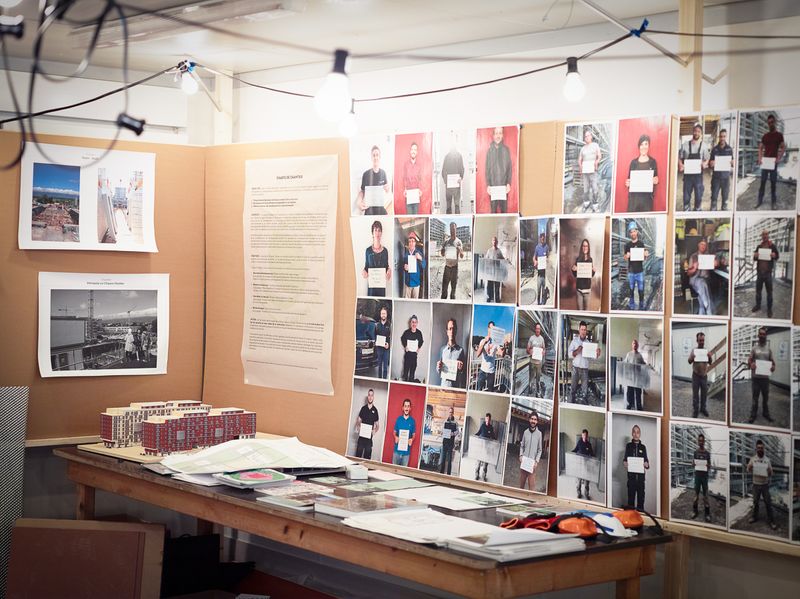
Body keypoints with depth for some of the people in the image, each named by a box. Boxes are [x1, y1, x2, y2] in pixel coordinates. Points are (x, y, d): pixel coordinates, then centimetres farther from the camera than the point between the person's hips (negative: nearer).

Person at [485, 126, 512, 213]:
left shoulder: (506, 149, 5)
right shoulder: (490, 150, 6)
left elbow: (509, 168, 4)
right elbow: (487, 169, 5)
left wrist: (509, 183, -6)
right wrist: (488, 185, -3)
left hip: (504, 186, 0)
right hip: (492, 185, 0)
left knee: (504, 209, 1)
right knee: (493, 209, 1)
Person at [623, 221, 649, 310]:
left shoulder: (641, 244, 2)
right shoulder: (627, 245, 6)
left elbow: (644, 258, 5)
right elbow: (625, 258, 7)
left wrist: (646, 255, -17)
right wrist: (627, 256, -15)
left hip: (640, 271, -1)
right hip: (631, 271, 1)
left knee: (641, 290, -1)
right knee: (631, 290, 5)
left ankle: (641, 307, 7)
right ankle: (631, 306, 14)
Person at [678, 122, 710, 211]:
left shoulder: (703, 146, 3)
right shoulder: (685, 145, 2)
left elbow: (707, 159, 7)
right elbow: (679, 158, 6)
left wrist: (705, 164, -17)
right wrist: (680, 165, -15)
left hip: (698, 174, 0)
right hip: (687, 174, 0)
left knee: (699, 196, 6)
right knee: (686, 196, 4)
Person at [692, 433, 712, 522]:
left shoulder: (707, 453, 1)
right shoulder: (695, 452, 4)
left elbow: (709, 466, 3)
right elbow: (693, 464, 7)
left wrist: (708, 467, -19)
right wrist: (694, 464, -16)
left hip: (705, 476, -1)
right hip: (697, 475, 1)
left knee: (705, 495, -1)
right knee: (696, 494, 4)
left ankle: (707, 514, 1)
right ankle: (694, 512, 13)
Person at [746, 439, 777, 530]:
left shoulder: (767, 460, -4)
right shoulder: (752, 459, -3)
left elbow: (771, 475, -1)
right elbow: (749, 472, -3)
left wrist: (770, 471, -23)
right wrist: (749, 468, -24)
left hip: (765, 485, -1)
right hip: (756, 484, 1)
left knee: (768, 503, 0)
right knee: (755, 502, 14)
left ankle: (771, 521, 6)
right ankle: (755, 517, 31)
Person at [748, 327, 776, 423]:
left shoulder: (769, 348, 6)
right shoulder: (754, 347, 0)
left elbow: (772, 361, 7)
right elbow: (749, 360, -3)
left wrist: (773, 366, -16)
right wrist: (750, 364, -27)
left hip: (765, 377, 2)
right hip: (755, 377, -2)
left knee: (766, 397, 11)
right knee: (755, 397, 4)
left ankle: (766, 413, 24)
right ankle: (753, 415, 11)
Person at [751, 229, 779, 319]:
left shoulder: (772, 246, -1)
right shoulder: (759, 246, 10)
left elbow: (777, 257, 4)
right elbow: (755, 259, 16)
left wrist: (774, 256, -20)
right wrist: (755, 256, -8)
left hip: (768, 272, -4)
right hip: (759, 271, 4)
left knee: (769, 291, 0)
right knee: (758, 290, 10)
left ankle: (769, 309, 5)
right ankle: (758, 305, 23)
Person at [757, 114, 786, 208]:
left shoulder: (779, 135, 2)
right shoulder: (765, 136, 11)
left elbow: (783, 147, -1)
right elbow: (761, 148, 15)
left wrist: (779, 158, -14)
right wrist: (760, 158, -1)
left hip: (773, 161, -3)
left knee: (773, 182, 1)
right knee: (762, 181, 4)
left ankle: (773, 202, 6)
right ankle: (760, 200, 7)